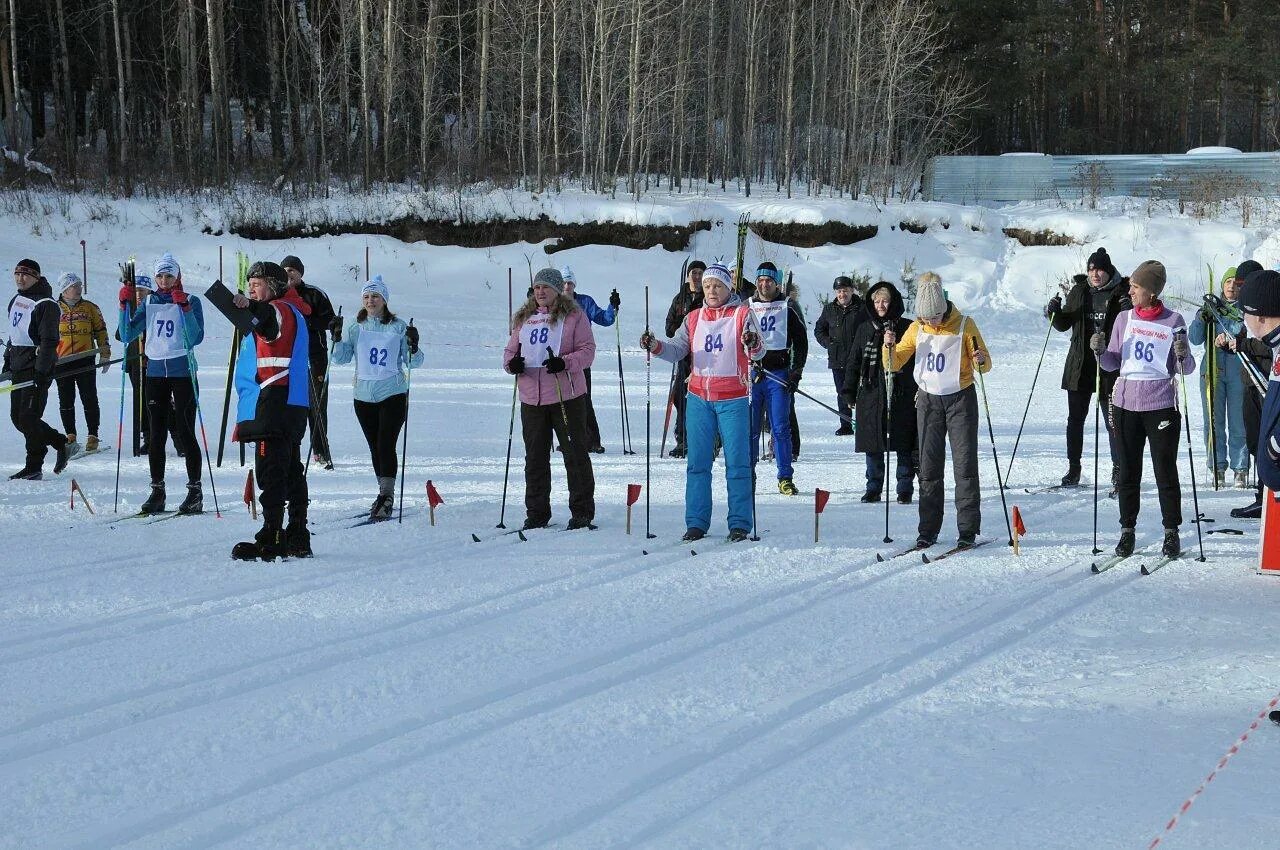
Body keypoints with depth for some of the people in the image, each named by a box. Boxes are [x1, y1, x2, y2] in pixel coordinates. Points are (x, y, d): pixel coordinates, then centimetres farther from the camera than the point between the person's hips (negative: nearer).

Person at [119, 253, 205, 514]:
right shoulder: (149, 303, 10)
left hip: (183, 372, -4)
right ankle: (157, 491, 9)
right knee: (156, 435, 4)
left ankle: (195, 491, 0)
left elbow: (196, 338, -15)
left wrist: (184, 307, -23)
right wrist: (125, 304, -7)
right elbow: (127, 336, 3)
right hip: (156, 372, 4)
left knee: (185, 433, -6)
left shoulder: (191, 302, -1)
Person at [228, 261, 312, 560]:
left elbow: (273, 323, -32)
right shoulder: (289, 312, 26)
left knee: (270, 472, -14)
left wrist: (252, 308, -51)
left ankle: (272, 540, -19)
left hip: (275, 402, -11)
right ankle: (297, 539, 14)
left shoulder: (282, 309, -7)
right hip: (289, 406, 11)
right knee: (290, 471, 11)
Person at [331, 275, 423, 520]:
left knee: (386, 445, -13)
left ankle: (387, 496, -12)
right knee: (375, 447, 11)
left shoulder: (398, 327, -1)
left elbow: (412, 363, -1)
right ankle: (385, 494, 23)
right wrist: (337, 339, -11)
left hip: (393, 394, -4)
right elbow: (341, 358, 5)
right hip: (364, 396, 4)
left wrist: (413, 347, -21)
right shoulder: (356, 327, 7)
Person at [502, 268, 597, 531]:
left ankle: (582, 512, 6)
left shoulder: (573, 316, 0)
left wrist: (565, 363, -22)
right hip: (531, 398, 5)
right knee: (535, 457, 8)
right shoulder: (524, 318, 14)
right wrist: (511, 363, -5)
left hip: (566, 396, -5)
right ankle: (536, 513, 15)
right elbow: (511, 349, 18)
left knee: (575, 453, -1)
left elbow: (587, 350, -6)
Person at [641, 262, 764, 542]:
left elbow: (757, 353, -10)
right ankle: (696, 523, 10)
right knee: (697, 463, 4)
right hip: (699, 398, 4)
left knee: (737, 463, -1)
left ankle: (740, 524, 3)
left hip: (733, 398, -4)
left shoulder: (743, 314, 0)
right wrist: (655, 346, -13)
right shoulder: (694, 319, 11)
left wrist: (753, 345, -33)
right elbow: (677, 350, 6)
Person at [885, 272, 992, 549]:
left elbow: (984, 365, -6)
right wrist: (890, 346, -16)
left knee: (965, 464, -4)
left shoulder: (965, 326, -9)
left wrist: (981, 360, -29)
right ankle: (928, 529, 8)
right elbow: (894, 365, 4)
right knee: (928, 466, 3)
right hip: (929, 401, 3)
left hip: (960, 399, -3)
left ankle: (968, 529, -1)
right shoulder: (917, 328, 1)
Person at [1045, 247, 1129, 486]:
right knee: (1075, 418, 7)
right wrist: (1055, 313, -6)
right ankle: (1073, 468, 15)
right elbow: (1064, 325, 14)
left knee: (1113, 420, 0)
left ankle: (1118, 469, 8)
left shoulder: (1121, 292, -2)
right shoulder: (1078, 291, 7)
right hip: (1079, 365, 3)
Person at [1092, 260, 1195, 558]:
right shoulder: (1124, 319, 7)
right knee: (1128, 472, 6)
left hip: (1161, 405, -3)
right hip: (1125, 404, 3)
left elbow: (1186, 369, 1)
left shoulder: (1174, 321, -1)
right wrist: (1100, 351, -9)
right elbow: (1113, 363, 11)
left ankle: (1171, 533, 11)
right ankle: (1127, 531, 13)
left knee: (1165, 471, 2)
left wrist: (1183, 355, -20)